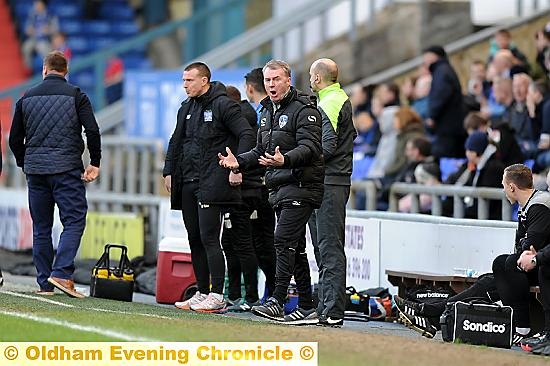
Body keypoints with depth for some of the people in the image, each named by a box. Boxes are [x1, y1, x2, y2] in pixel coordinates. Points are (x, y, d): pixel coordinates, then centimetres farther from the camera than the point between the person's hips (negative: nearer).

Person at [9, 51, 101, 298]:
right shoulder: (76, 96, -1)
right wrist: (95, 163, 0)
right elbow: (92, 131, -9)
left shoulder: (27, 97, 10)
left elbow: (14, 139, 12)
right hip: (67, 169, -4)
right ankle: (61, 273, -19)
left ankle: (44, 283, 7)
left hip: (35, 169, 4)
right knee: (74, 221, -3)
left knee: (41, 228, 9)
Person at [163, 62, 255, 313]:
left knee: (208, 238, -12)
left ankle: (217, 296, -12)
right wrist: (169, 171, 18)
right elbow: (176, 142, 26)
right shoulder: (187, 108, 18)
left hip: (212, 183, -8)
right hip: (188, 183, 8)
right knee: (195, 239, 8)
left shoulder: (223, 105, -7)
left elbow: (246, 135, -11)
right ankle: (202, 294, 14)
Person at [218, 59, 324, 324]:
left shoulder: (304, 110, -9)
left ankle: (277, 302, -19)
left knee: (284, 240, -16)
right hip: (279, 188, 9)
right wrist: (239, 162, 9)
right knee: (295, 247, 9)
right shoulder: (268, 111, 19)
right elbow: (261, 151, 27)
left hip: (300, 186, -9)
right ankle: (307, 308, 12)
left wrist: (285, 160, -37)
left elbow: (310, 147, -20)